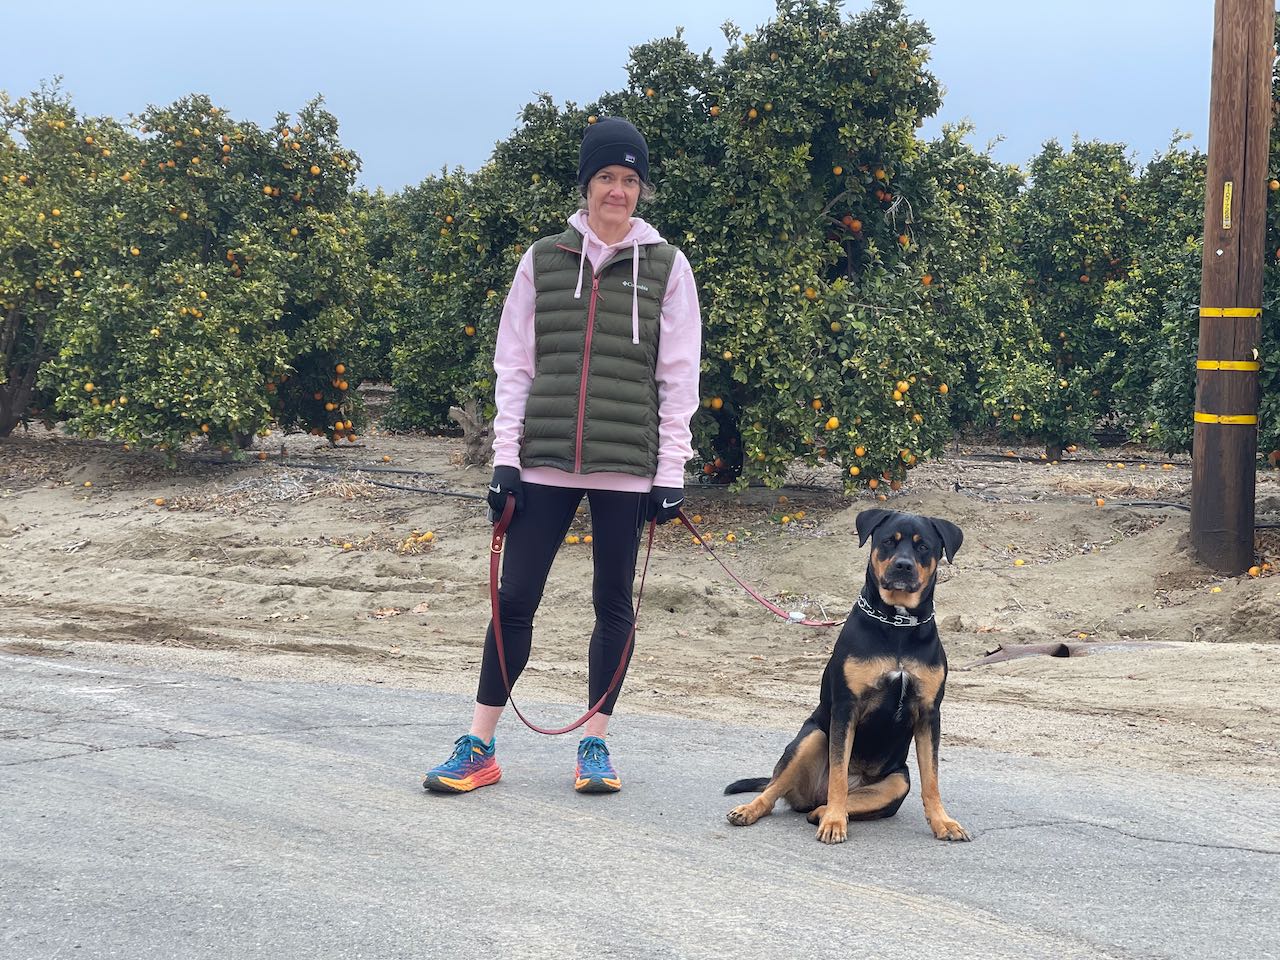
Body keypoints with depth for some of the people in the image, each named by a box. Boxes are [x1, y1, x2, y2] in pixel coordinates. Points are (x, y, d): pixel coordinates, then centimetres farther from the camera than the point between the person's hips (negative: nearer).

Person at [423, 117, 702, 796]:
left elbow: (678, 377, 3)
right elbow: (514, 365, 7)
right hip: (545, 462, 1)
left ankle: (595, 744, 17)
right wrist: (505, 457, 0)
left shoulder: (666, 267, 4)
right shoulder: (543, 260, 7)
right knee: (514, 598, 1)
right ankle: (479, 747, 8)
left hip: (626, 467, -1)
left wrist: (671, 472, -2)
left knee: (613, 604, 6)